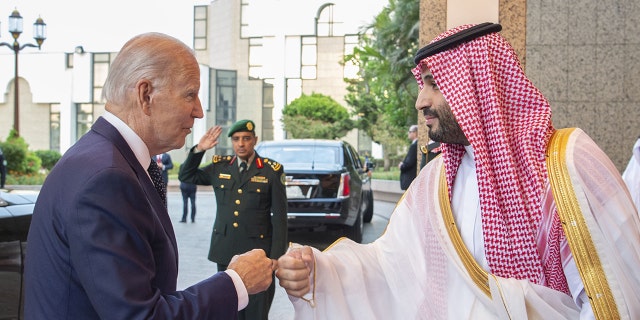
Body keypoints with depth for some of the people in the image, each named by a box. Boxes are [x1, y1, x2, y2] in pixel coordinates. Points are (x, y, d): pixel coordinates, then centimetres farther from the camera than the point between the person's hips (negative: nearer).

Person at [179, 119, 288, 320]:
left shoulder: (271, 171, -4)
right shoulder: (219, 167, 6)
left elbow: (279, 218, -4)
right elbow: (185, 176, 17)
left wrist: (276, 258, -8)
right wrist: (199, 149, 0)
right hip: (225, 251, 4)